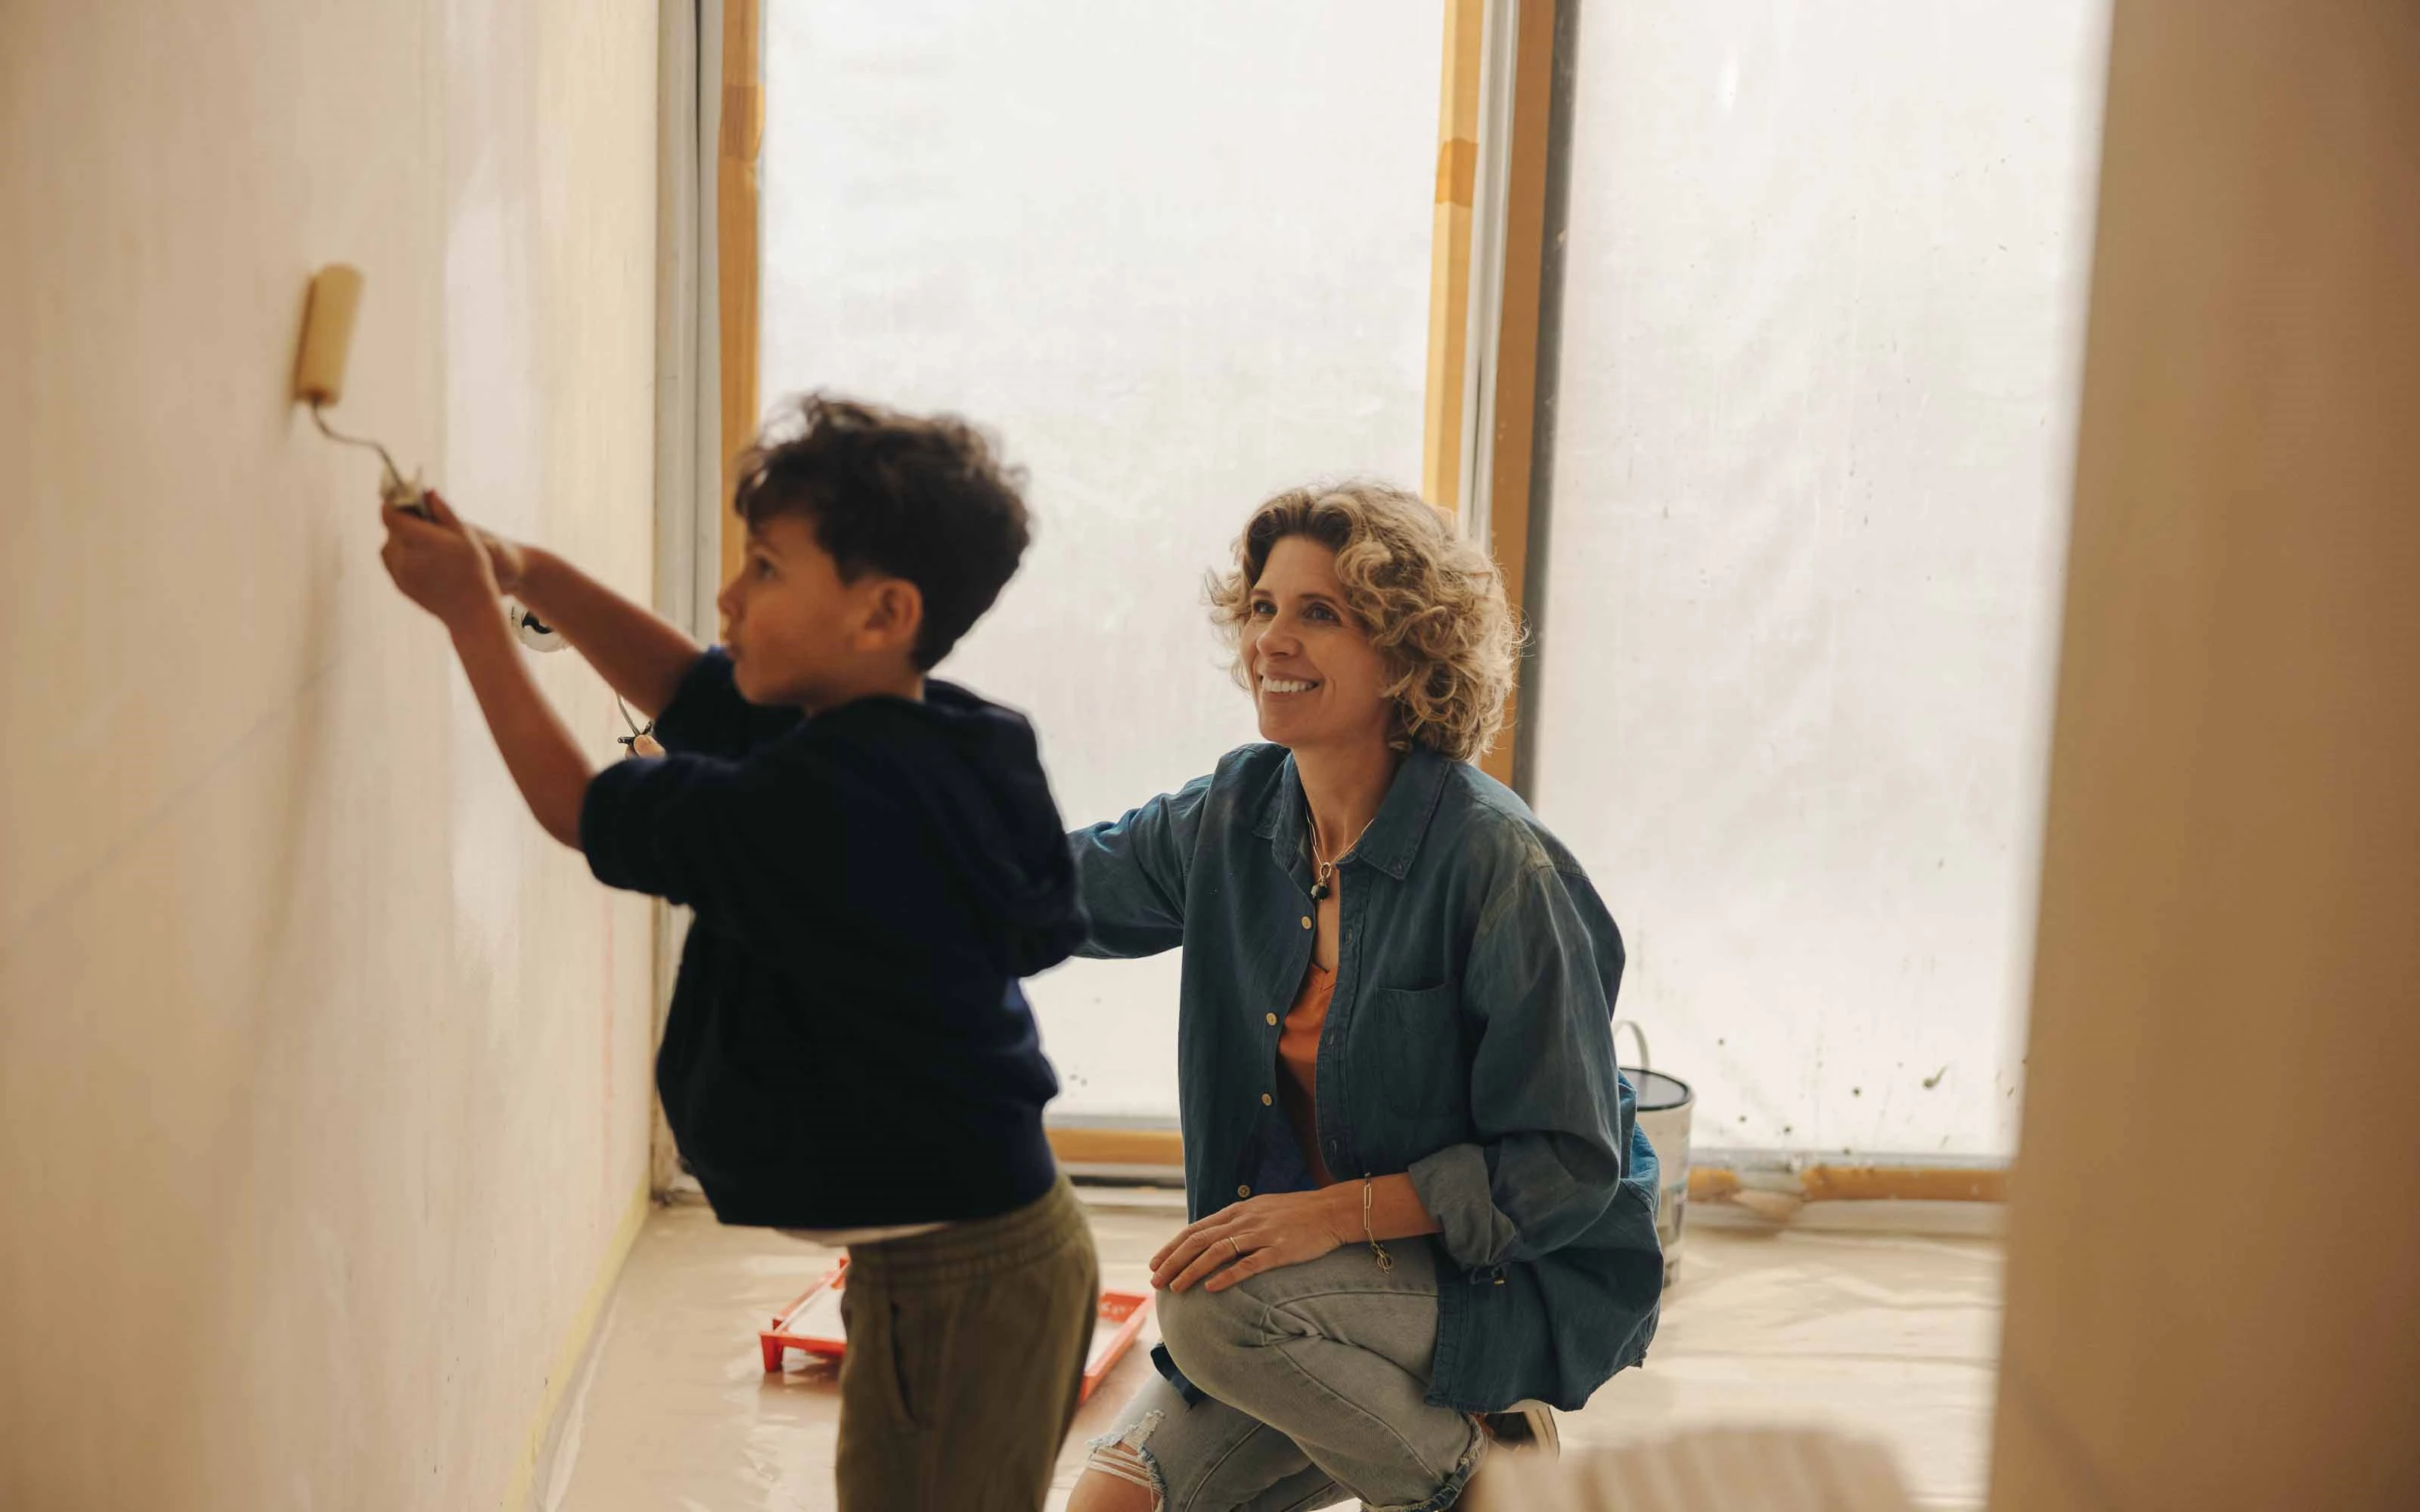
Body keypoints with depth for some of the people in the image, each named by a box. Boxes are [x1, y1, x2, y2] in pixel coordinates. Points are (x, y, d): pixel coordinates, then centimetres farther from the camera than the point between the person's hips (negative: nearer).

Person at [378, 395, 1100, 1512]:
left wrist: (472, 614, -4)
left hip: (955, 1282, -9)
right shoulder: (928, 736, 1)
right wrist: (527, 572, 4)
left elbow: (582, 810, -11)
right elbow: (690, 693, 14)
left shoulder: (817, 805, -26)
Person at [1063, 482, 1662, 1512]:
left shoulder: (1497, 866, -22)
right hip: (1333, 1271, 7)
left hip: (1526, 1276, -7)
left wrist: (1336, 1211, -28)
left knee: (1216, 1307, -30)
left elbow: (1569, 1173, -20)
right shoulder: (1240, 817, -2)